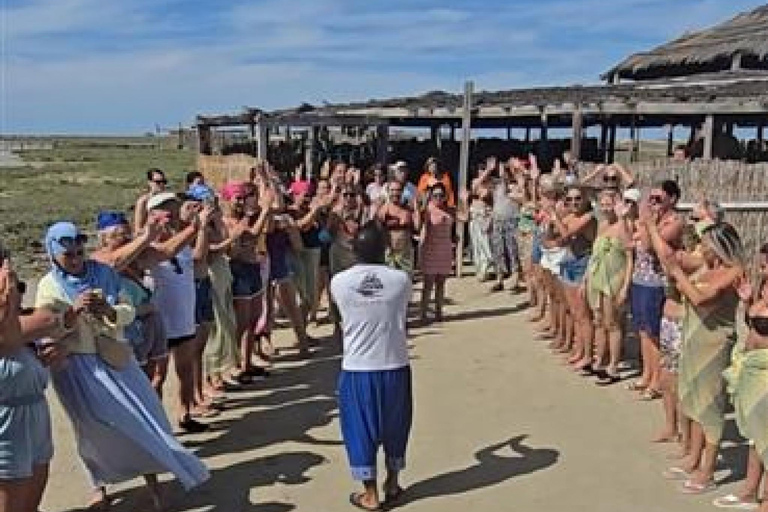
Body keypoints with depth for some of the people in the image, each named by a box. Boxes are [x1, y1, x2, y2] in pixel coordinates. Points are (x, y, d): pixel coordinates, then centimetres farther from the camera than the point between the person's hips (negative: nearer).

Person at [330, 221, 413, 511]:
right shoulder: (401, 279, -10)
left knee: (361, 430, 12)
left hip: (357, 368, -1)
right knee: (394, 426, 20)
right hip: (394, 366, 1)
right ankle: (392, 485, 34)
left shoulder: (338, 281, -10)